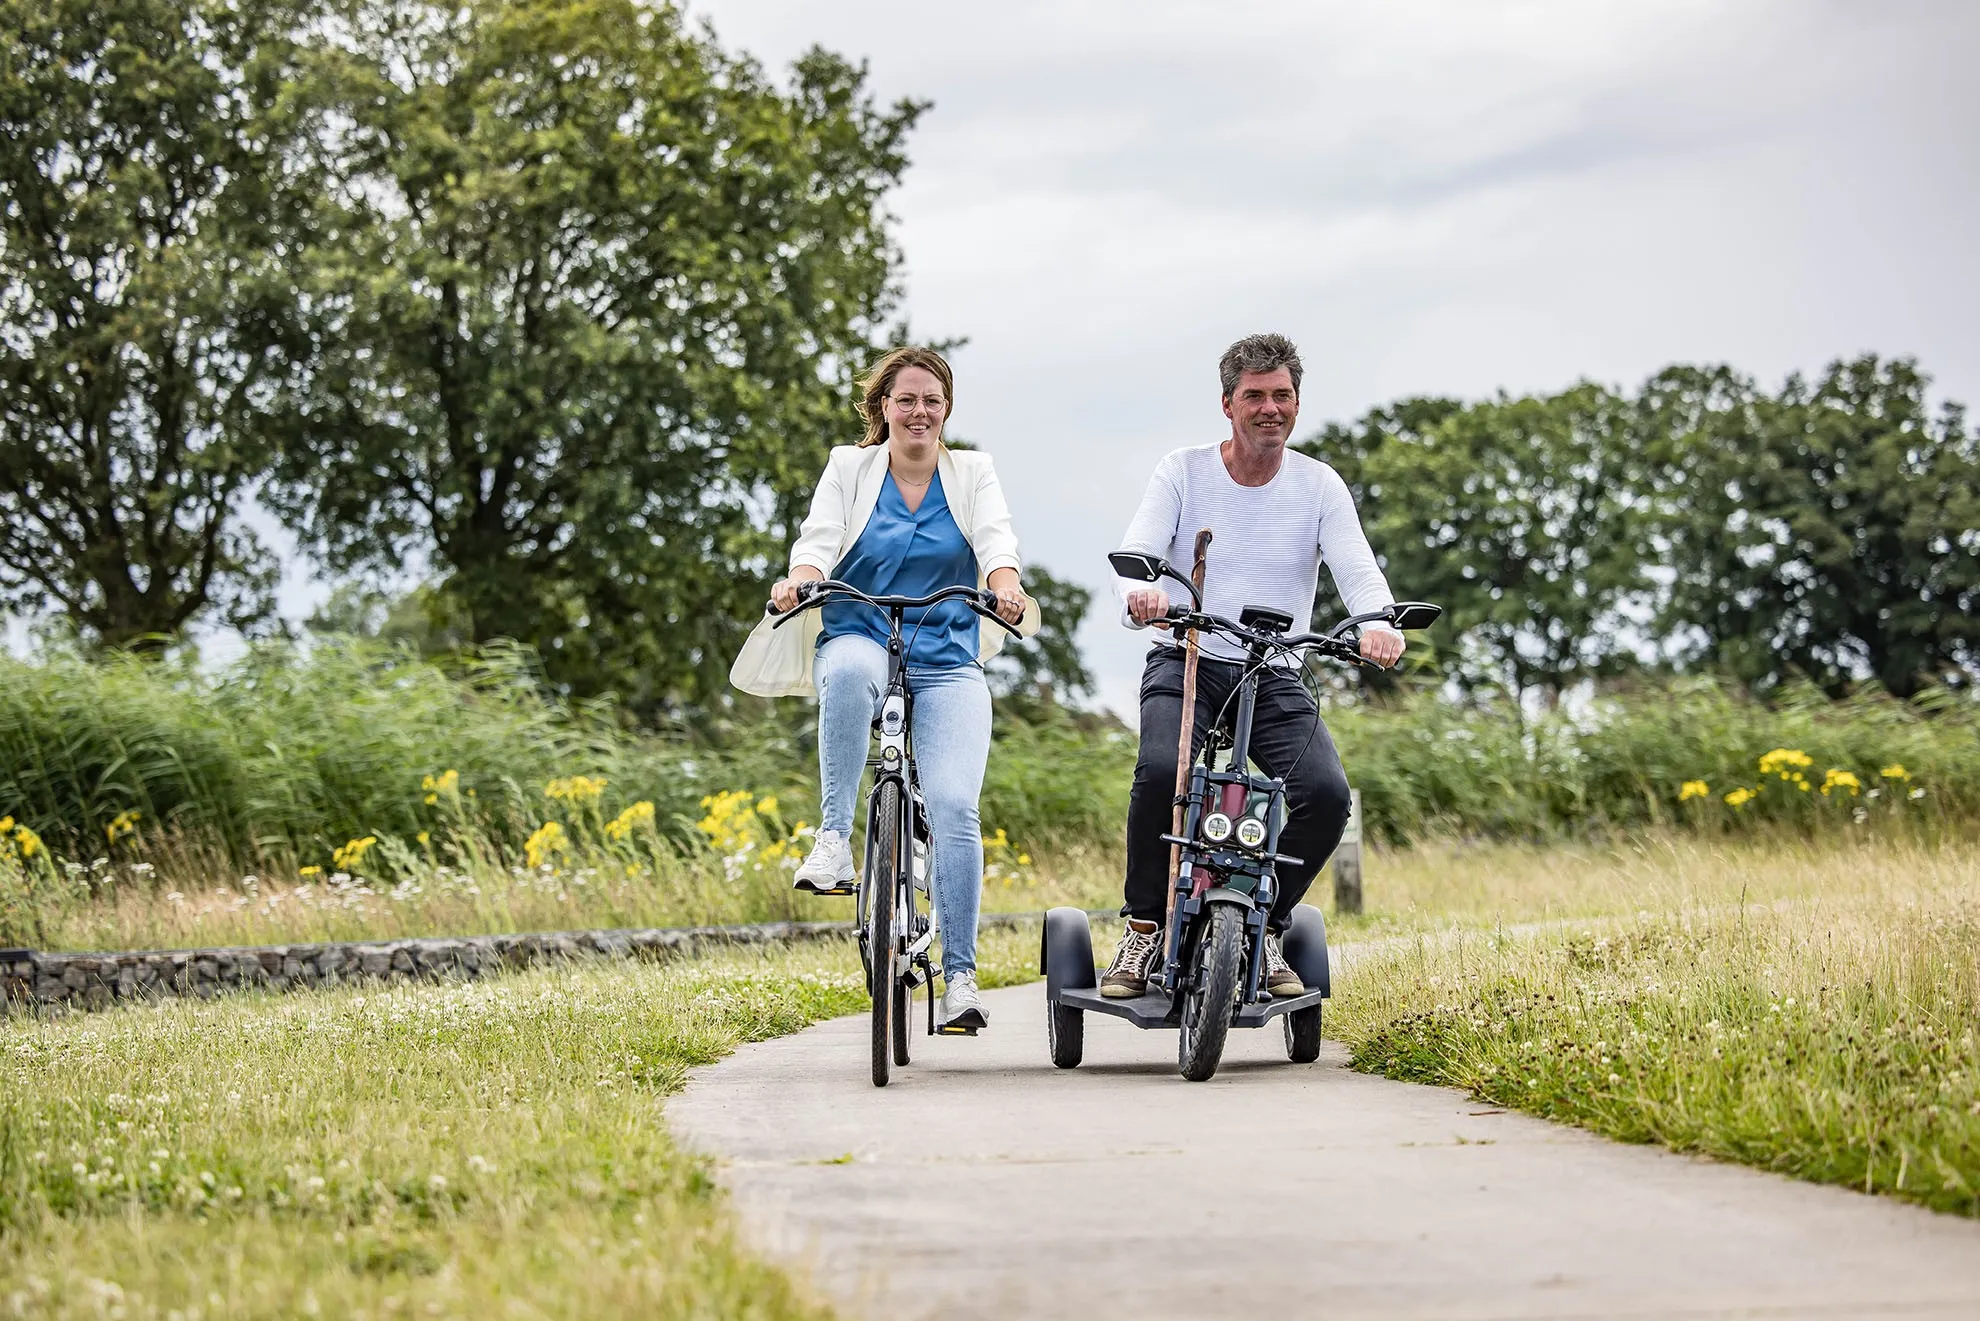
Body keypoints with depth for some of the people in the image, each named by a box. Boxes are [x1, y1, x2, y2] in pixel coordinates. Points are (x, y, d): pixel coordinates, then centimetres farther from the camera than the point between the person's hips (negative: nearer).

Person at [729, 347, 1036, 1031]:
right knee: (849, 669, -41)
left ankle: (959, 975, -12)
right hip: (859, 638, -1)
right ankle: (834, 836, -35)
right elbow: (820, 537, -5)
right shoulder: (848, 467, 10)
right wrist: (798, 580, -28)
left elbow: (995, 538, -6)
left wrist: (1006, 589, -29)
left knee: (954, 807, -18)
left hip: (948, 665, 1)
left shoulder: (973, 473, 12)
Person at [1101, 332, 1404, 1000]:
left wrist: (1377, 624, -32)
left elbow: (1358, 570, -8)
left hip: (1274, 677, 2)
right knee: (1162, 771, -33)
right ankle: (1143, 928, -12)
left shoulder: (1318, 486, 3)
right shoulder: (1183, 473, 1)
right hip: (1185, 666, -2)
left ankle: (1265, 925, 0)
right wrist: (1139, 595, -37)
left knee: (1327, 793, -24)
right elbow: (1136, 552, -11)